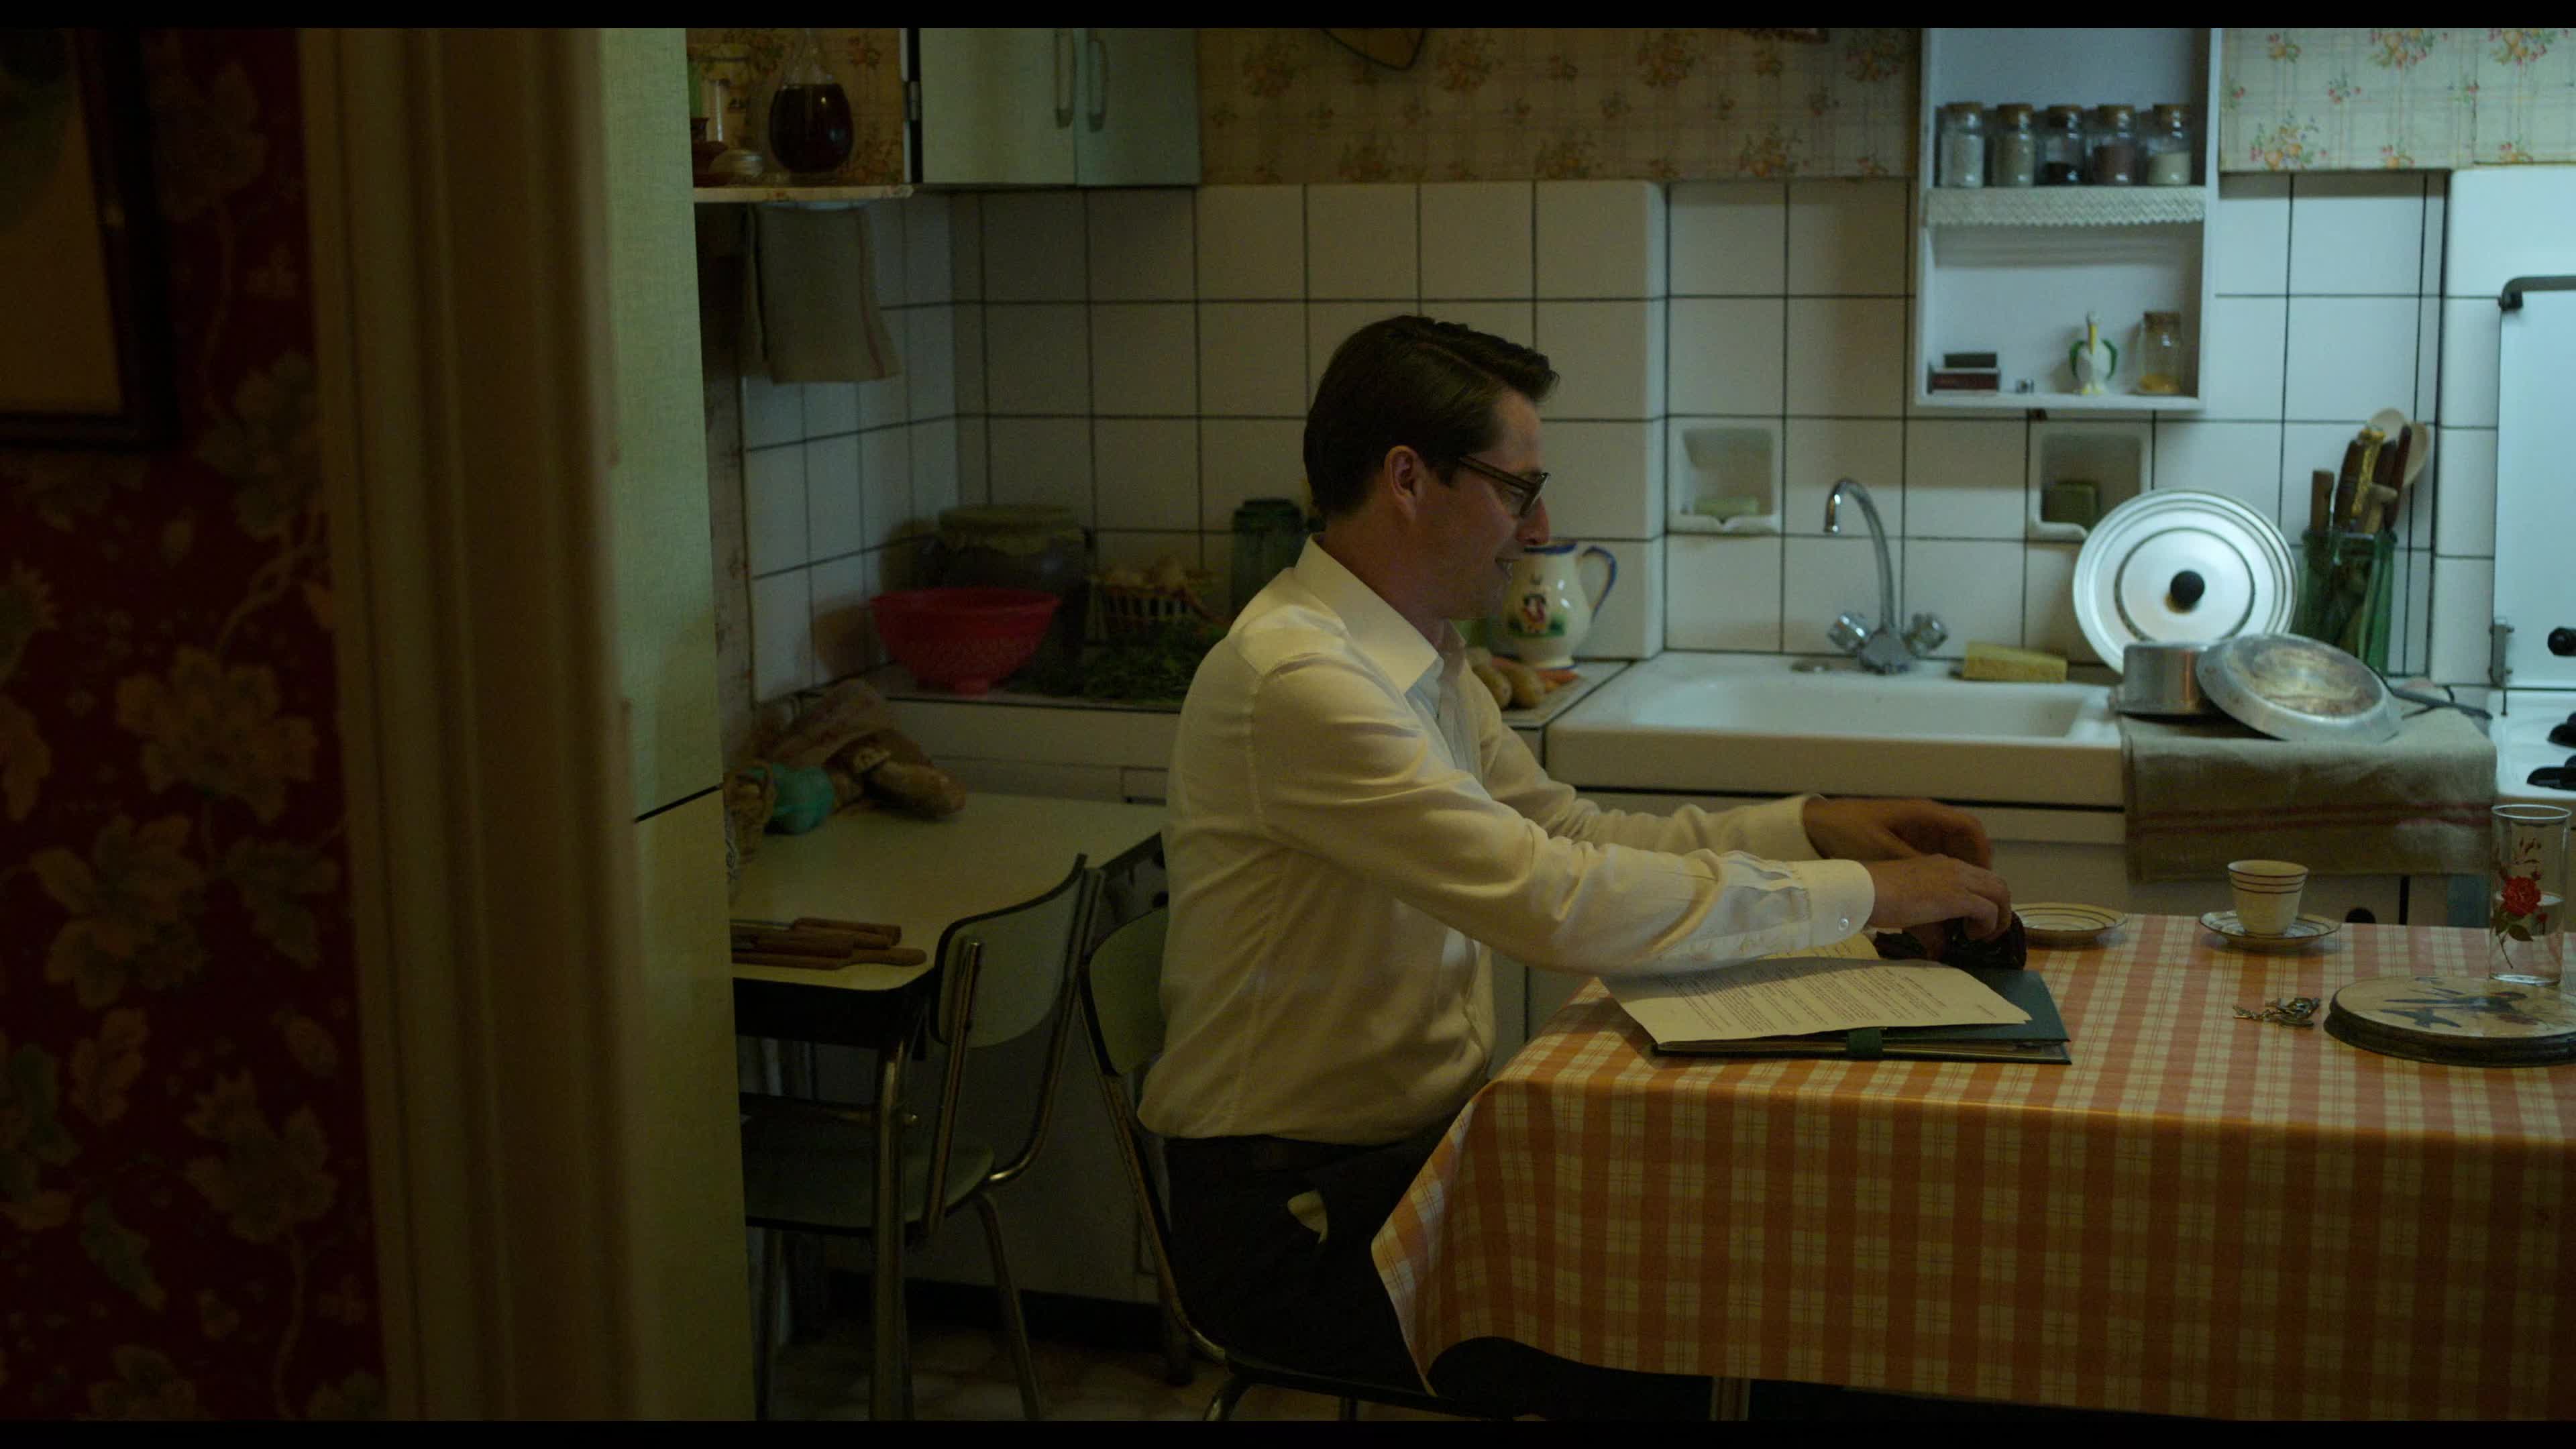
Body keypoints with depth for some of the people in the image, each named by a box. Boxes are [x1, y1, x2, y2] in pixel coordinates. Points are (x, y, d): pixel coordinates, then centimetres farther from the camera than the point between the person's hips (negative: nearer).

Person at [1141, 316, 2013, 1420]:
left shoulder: (1425, 664, 9)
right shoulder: (1298, 677, -24)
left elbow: (1576, 836, 16)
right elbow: (1559, 903, -29)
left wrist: (1811, 826, 3)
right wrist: (1862, 896, -21)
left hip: (1417, 1142, 9)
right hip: (1294, 1208, -9)